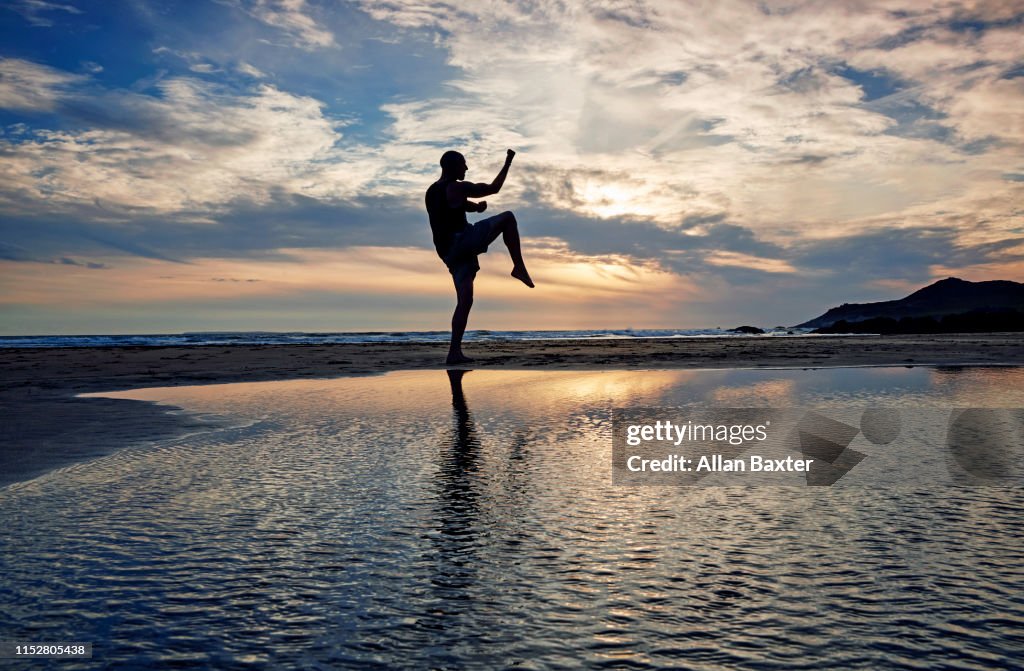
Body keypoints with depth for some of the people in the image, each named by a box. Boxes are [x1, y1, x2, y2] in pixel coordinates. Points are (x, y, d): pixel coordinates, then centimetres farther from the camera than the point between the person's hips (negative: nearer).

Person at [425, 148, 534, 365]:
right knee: (507, 218, 1)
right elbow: (493, 188, 0)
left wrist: (476, 206, 20)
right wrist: (508, 163, 10)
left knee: (465, 300, 7)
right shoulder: (458, 187, -6)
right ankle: (519, 268, -4)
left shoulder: (432, 192, 21)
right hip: (461, 242, -8)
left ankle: (454, 352, 1)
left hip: (448, 251, 8)